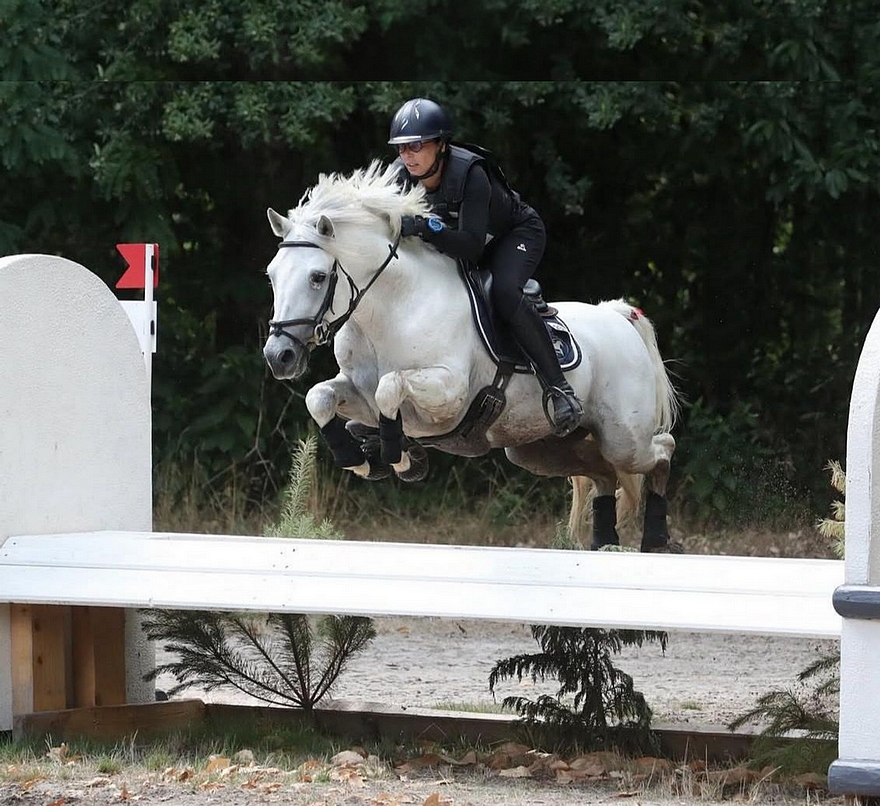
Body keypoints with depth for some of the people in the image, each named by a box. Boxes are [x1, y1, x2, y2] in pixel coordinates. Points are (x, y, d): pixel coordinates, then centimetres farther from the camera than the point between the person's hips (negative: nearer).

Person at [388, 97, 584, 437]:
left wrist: (426, 227, -56)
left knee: (503, 291, -33)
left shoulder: (470, 173, -37)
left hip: (518, 233, -8)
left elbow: (471, 247, -43)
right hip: (463, 239, 8)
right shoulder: (403, 176, -18)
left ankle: (558, 388, -31)